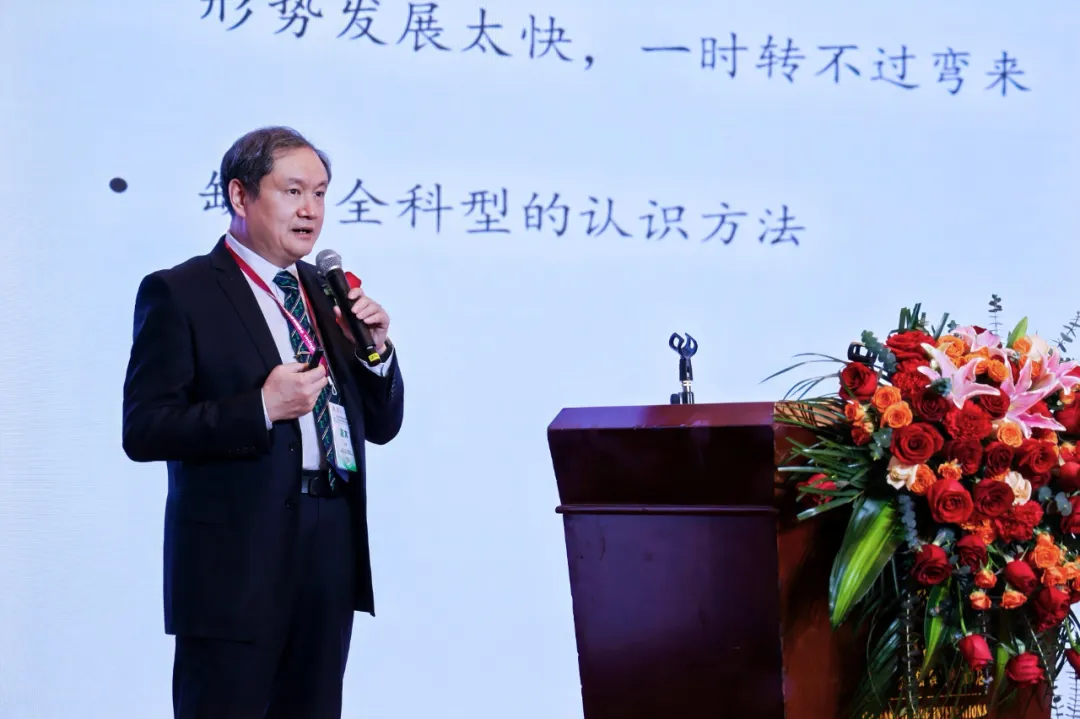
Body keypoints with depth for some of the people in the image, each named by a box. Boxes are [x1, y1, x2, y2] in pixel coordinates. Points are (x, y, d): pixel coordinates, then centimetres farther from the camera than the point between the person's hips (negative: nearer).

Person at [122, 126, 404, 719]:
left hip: (332, 552, 6)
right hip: (237, 554, -6)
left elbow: (381, 425, 17)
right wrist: (262, 408, -20)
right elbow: (143, 430, -12)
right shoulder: (178, 293, -4)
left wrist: (376, 350, -2)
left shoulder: (326, 292, 16)